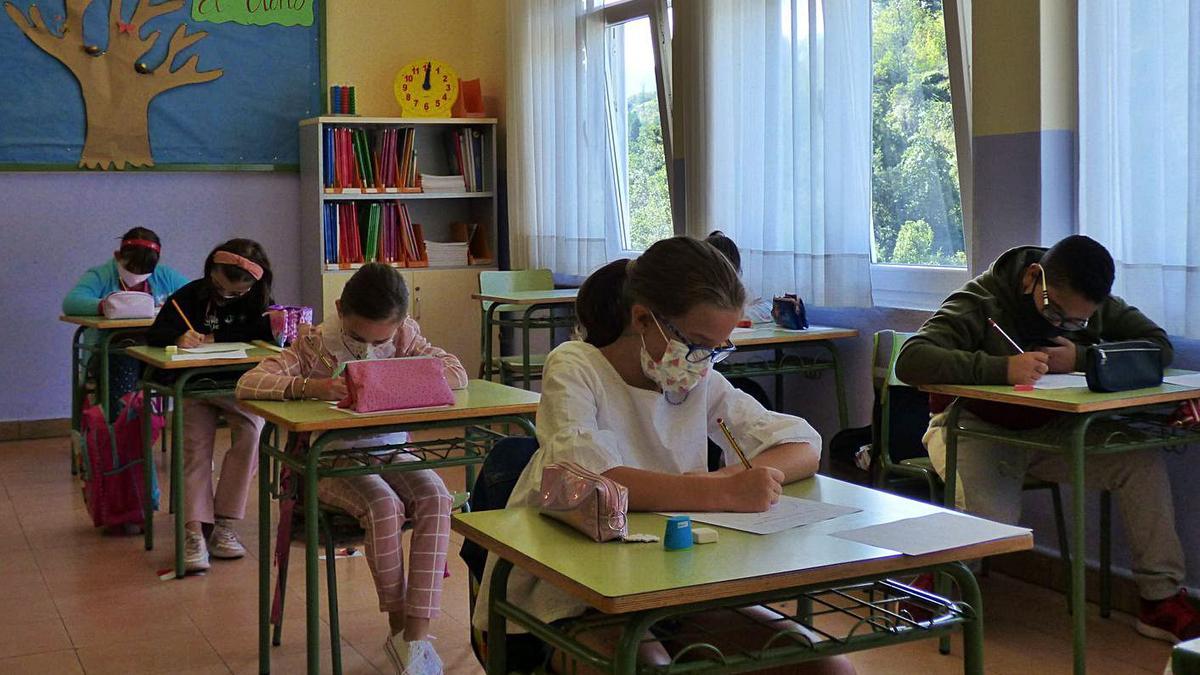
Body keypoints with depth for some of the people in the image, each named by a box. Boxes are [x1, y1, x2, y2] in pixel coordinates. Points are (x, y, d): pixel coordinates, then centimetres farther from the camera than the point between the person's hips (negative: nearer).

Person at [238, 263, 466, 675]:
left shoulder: (405, 338, 1)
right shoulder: (315, 346, -9)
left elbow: (457, 372, -6)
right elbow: (247, 384, -19)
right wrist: (312, 386, -36)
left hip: (390, 452, 4)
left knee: (436, 499, -26)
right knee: (384, 507, -33)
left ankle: (416, 634, -24)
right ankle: (399, 625, -12)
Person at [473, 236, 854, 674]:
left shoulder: (703, 382, 7)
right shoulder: (575, 368, -9)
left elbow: (805, 447, 5)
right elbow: (585, 479, -28)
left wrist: (734, 477, -16)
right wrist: (724, 493, -33)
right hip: (568, 601, -6)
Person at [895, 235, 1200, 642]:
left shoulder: (1095, 306, -1)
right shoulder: (981, 302, -19)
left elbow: (1159, 345, -3)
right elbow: (910, 361, -33)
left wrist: (1082, 358, -18)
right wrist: (1002, 368, -43)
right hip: (975, 427, -5)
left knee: (1143, 461, -17)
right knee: (990, 520, -33)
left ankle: (1161, 600, -6)